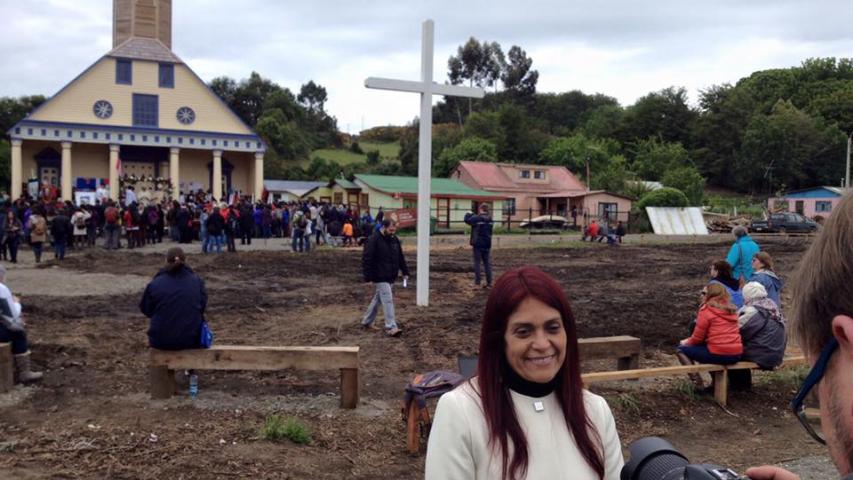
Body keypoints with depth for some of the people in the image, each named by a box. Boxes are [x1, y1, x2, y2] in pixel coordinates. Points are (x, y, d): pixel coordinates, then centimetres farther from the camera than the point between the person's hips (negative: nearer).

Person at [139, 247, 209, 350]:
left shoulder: (154, 284, -9)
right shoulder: (197, 281, -4)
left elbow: (146, 309, 4)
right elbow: (202, 307, 6)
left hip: (161, 341, 0)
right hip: (191, 339, 0)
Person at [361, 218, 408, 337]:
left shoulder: (394, 239, 8)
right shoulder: (374, 240, -15)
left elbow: (400, 257, 18)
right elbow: (366, 260, -16)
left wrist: (405, 272, 14)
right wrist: (368, 277, -19)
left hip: (390, 277, 8)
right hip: (379, 277, -8)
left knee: (377, 299, 16)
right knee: (388, 300, -12)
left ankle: (366, 322, 30)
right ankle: (391, 327, -9)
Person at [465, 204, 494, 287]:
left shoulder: (477, 218, -13)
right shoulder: (490, 219, 6)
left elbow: (467, 220, -14)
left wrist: (469, 214, 7)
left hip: (478, 244, -5)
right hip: (487, 244, 5)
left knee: (477, 262, 0)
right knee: (487, 263, 9)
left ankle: (477, 282, -3)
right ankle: (489, 283, 7)